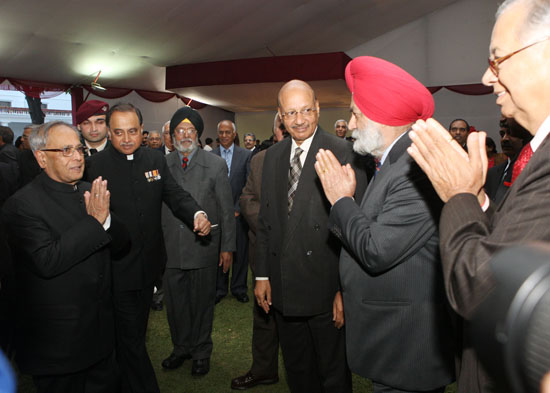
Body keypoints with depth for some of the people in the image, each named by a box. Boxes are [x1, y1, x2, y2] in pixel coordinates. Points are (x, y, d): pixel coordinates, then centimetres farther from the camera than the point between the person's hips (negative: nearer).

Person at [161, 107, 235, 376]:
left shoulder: (215, 165, 0)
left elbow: (226, 210, 0)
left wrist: (227, 247, -2)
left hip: (203, 248, -2)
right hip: (170, 249, 2)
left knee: (202, 302, 11)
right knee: (174, 302, 14)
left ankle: (201, 352, 31)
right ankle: (181, 347, 37)